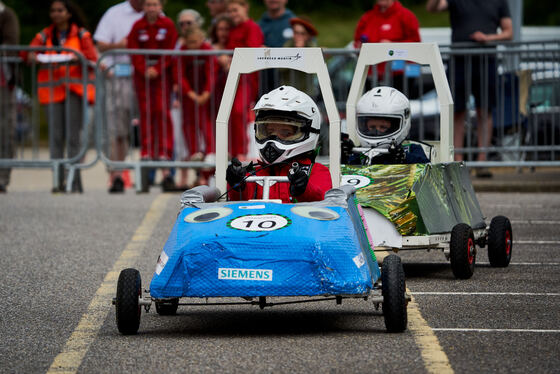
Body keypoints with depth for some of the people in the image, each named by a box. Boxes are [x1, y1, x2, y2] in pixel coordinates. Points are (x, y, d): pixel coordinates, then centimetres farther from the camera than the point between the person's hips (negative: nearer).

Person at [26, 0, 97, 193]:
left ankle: (76, 182, -7)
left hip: (74, 88, -2)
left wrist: (77, 57, -20)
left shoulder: (81, 35, 8)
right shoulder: (45, 35, 14)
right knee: (55, 136, -4)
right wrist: (32, 56, -21)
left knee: (73, 136, -7)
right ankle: (59, 182, -3)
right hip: (52, 88, 2)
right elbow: (29, 52, 3)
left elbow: (93, 59, -1)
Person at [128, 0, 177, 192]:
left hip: (162, 73, -1)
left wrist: (157, 70, -14)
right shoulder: (138, 27, 3)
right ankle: (146, 154, 4)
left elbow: (171, 52, -3)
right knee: (146, 113, 1)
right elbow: (134, 52, 1)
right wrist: (144, 70, -12)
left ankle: (164, 153, -7)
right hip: (142, 74, 1)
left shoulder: (168, 25, 0)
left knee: (162, 112, -8)